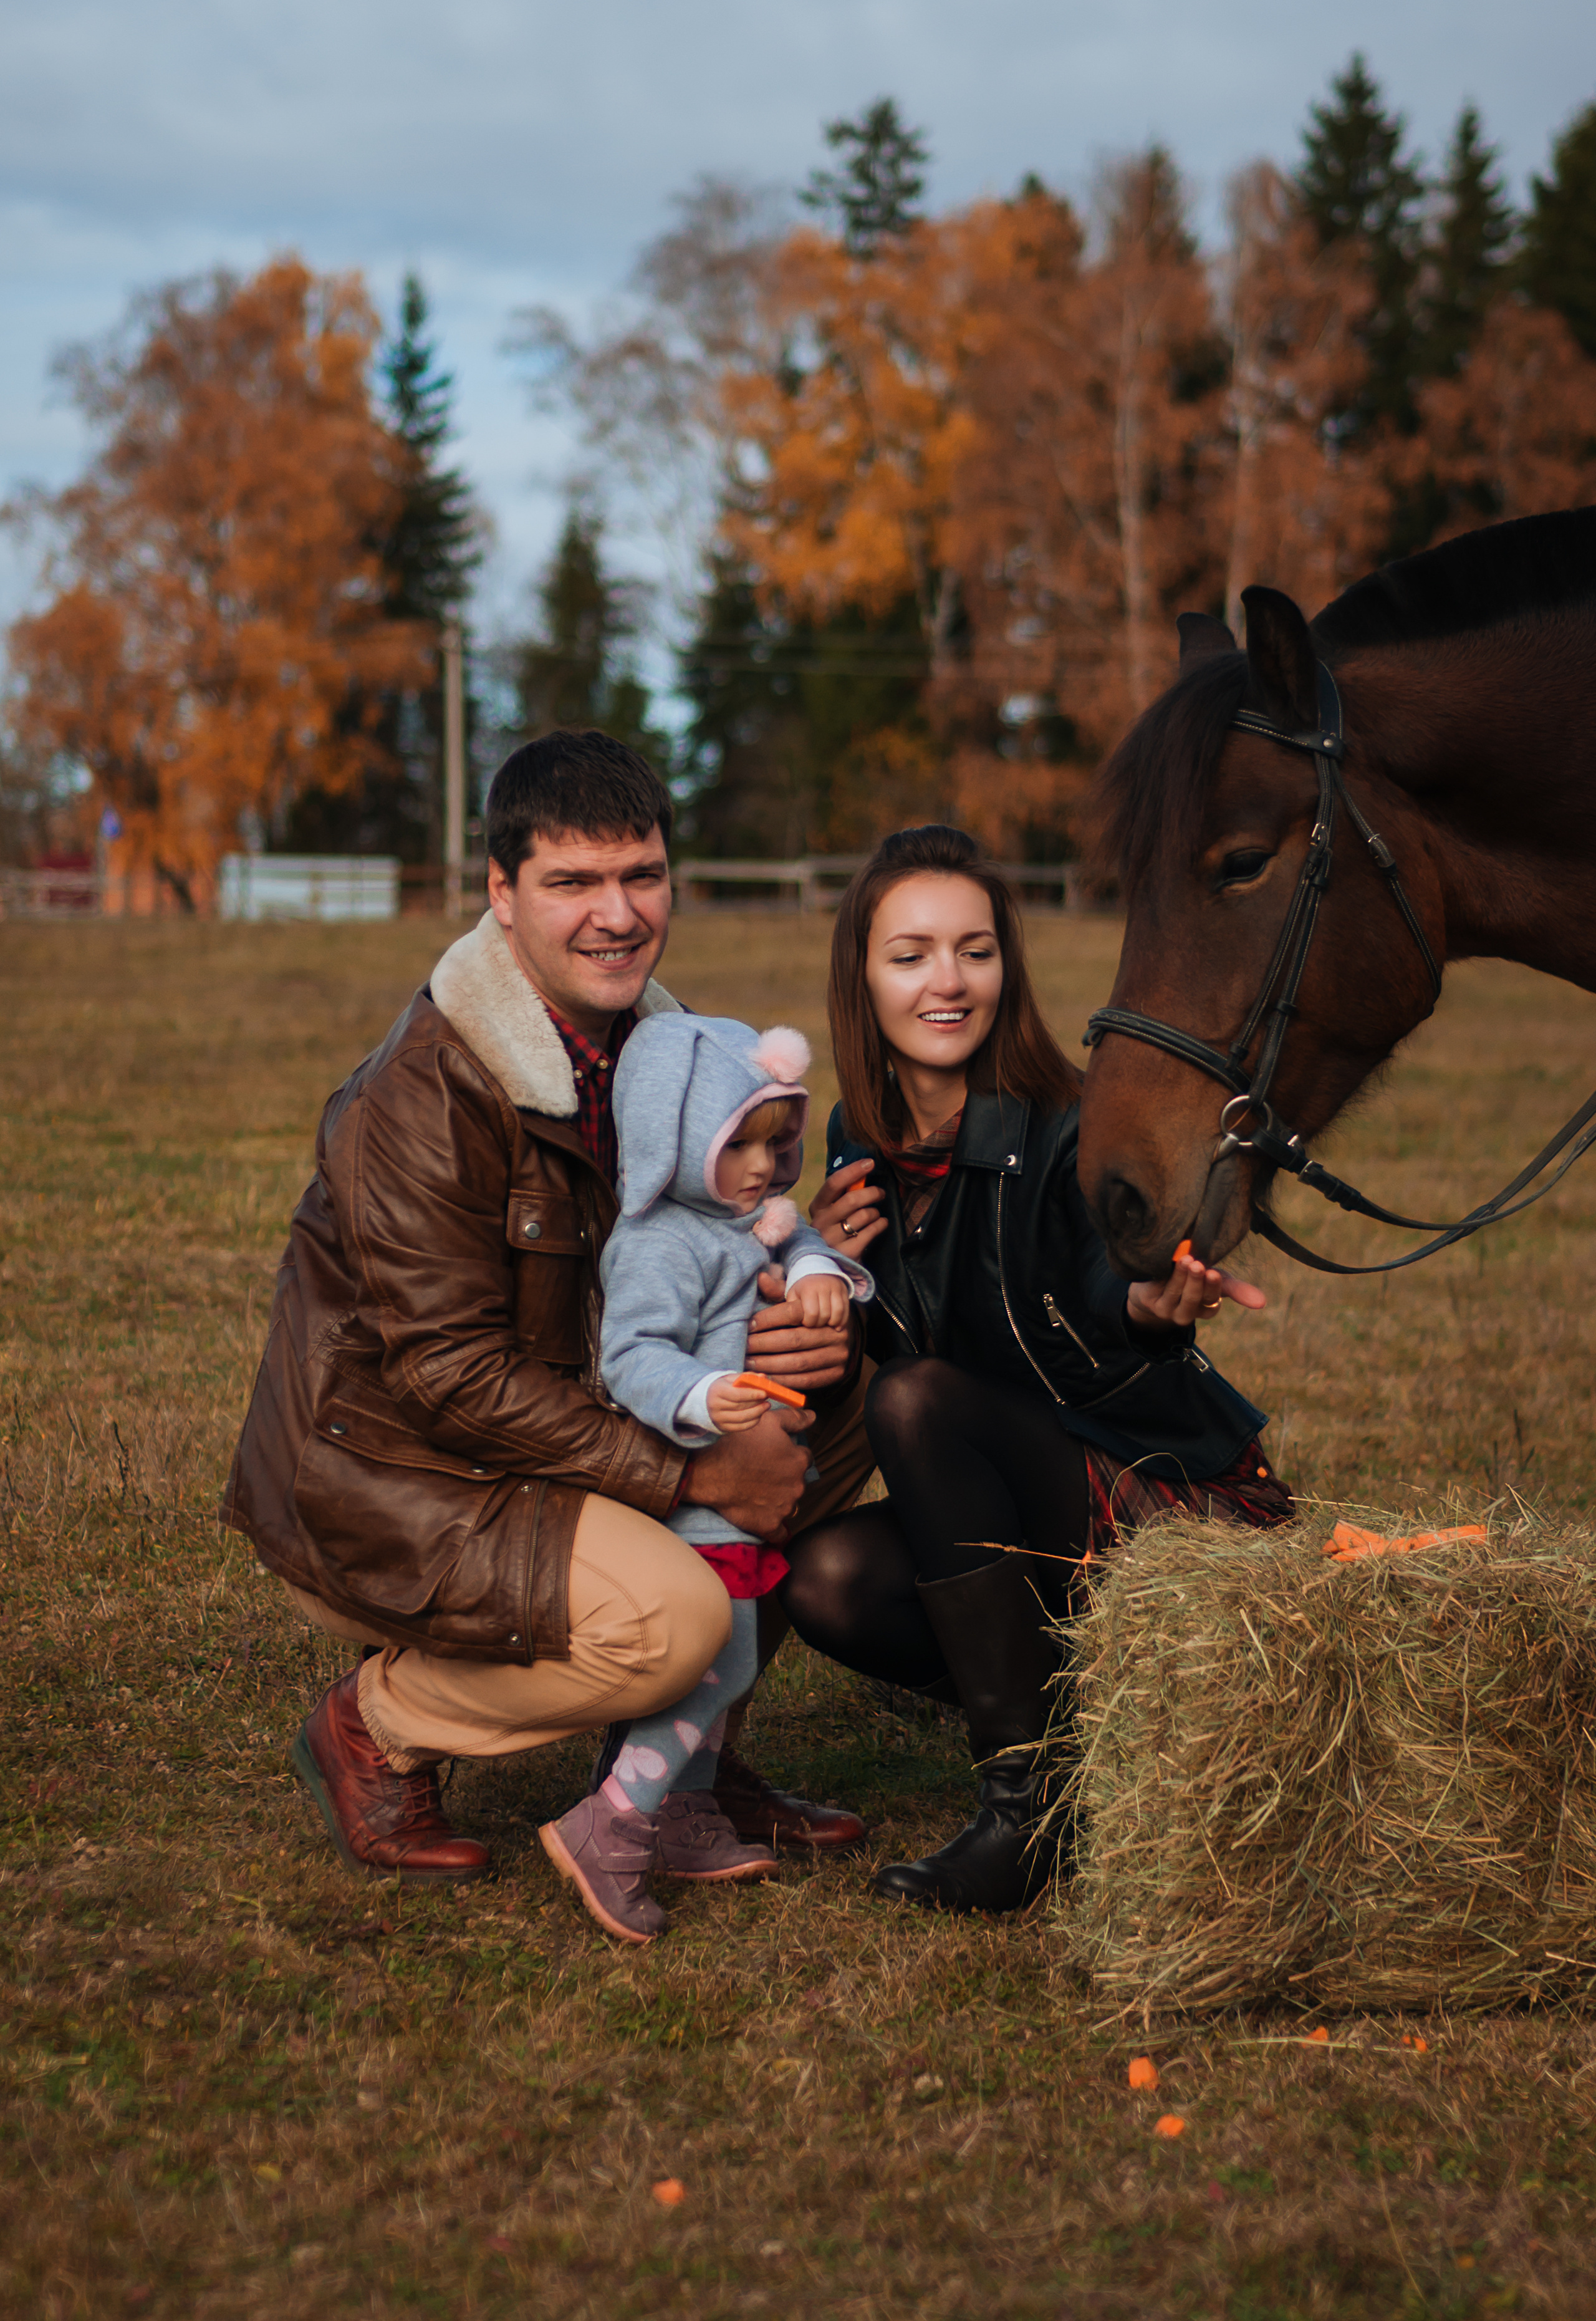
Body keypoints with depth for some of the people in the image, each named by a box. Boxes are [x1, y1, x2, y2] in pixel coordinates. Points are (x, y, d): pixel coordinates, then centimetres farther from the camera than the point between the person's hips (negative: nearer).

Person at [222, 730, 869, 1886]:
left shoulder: (654, 1042, 3)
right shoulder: (425, 1096, -24)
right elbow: (451, 1375, -25)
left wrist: (789, 1320, -13)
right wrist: (691, 1476, -24)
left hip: (546, 1434, 8)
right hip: (380, 1482, -8)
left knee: (839, 1401, -1)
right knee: (670, 1614, -30)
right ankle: (379, 1727, -3)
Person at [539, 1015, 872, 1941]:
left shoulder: (753, 1219, 11)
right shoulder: (663, 1247, -21)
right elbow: (634, 1356, -29)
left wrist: (818, 1271, -15)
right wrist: (701, 1400, -48)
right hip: (691, 1495, -10)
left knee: (717, 1661, 19)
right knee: (720, 1662, -13)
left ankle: (685, 1822, 31)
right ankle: (608, 1829, -11)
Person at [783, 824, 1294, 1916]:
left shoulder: (1065, 1132, -18)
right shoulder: (863, 1144, 2)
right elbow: (884, 1345, 9)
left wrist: (1154, 1307, -50)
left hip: (1186, 1505, -6)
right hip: (1033, 1503, 6)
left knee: (915, 1403, -28)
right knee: (827, 1578, -20)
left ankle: (1034, 1805, -24)